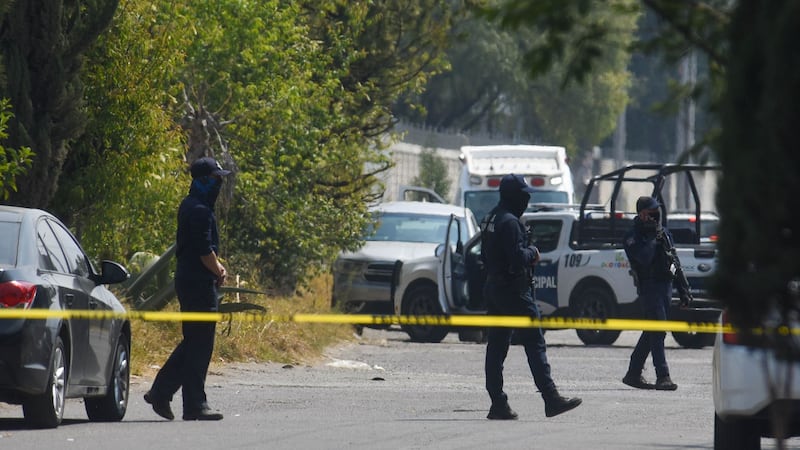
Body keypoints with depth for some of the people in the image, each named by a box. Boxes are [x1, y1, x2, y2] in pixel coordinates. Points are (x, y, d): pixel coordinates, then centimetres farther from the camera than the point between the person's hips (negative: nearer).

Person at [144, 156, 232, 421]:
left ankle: (160, 392, 16)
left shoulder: (191, 207, 17)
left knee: (194, 342, 16)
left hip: (188, 281, 10)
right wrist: (219, 272, -3)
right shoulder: (199, 211, -16)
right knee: (199, 346, -5)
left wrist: (217, 266, 8)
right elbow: (204, 251, -19)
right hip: (199, 284, -10)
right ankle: (194, 406, -2)